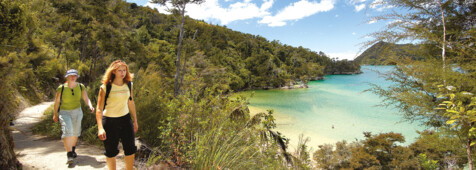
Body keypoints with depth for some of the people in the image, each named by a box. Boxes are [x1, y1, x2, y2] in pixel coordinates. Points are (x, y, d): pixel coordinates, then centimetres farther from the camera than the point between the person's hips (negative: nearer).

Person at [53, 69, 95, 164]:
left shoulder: (81, 87, -6)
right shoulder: (61, 88, -12)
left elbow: (86, 99, -5)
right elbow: (57, 101, -1)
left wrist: (90, 106, -25)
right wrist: (55, 114, 7)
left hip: (77, 112, 3)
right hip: (64, 112, -3)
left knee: (75, 132, 13)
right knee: (67, 131, -18)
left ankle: (73, 150, 36)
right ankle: (69, 154, -14)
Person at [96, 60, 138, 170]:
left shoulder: (128, 85, 1)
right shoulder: (105, 87, -13)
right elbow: (99, 109, -14)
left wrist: (135, 121, 14)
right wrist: (100, 128, -23)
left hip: (125, 119, 4)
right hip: (109, 121, -4)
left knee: (130, 149, 6)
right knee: (110, 152, 10)